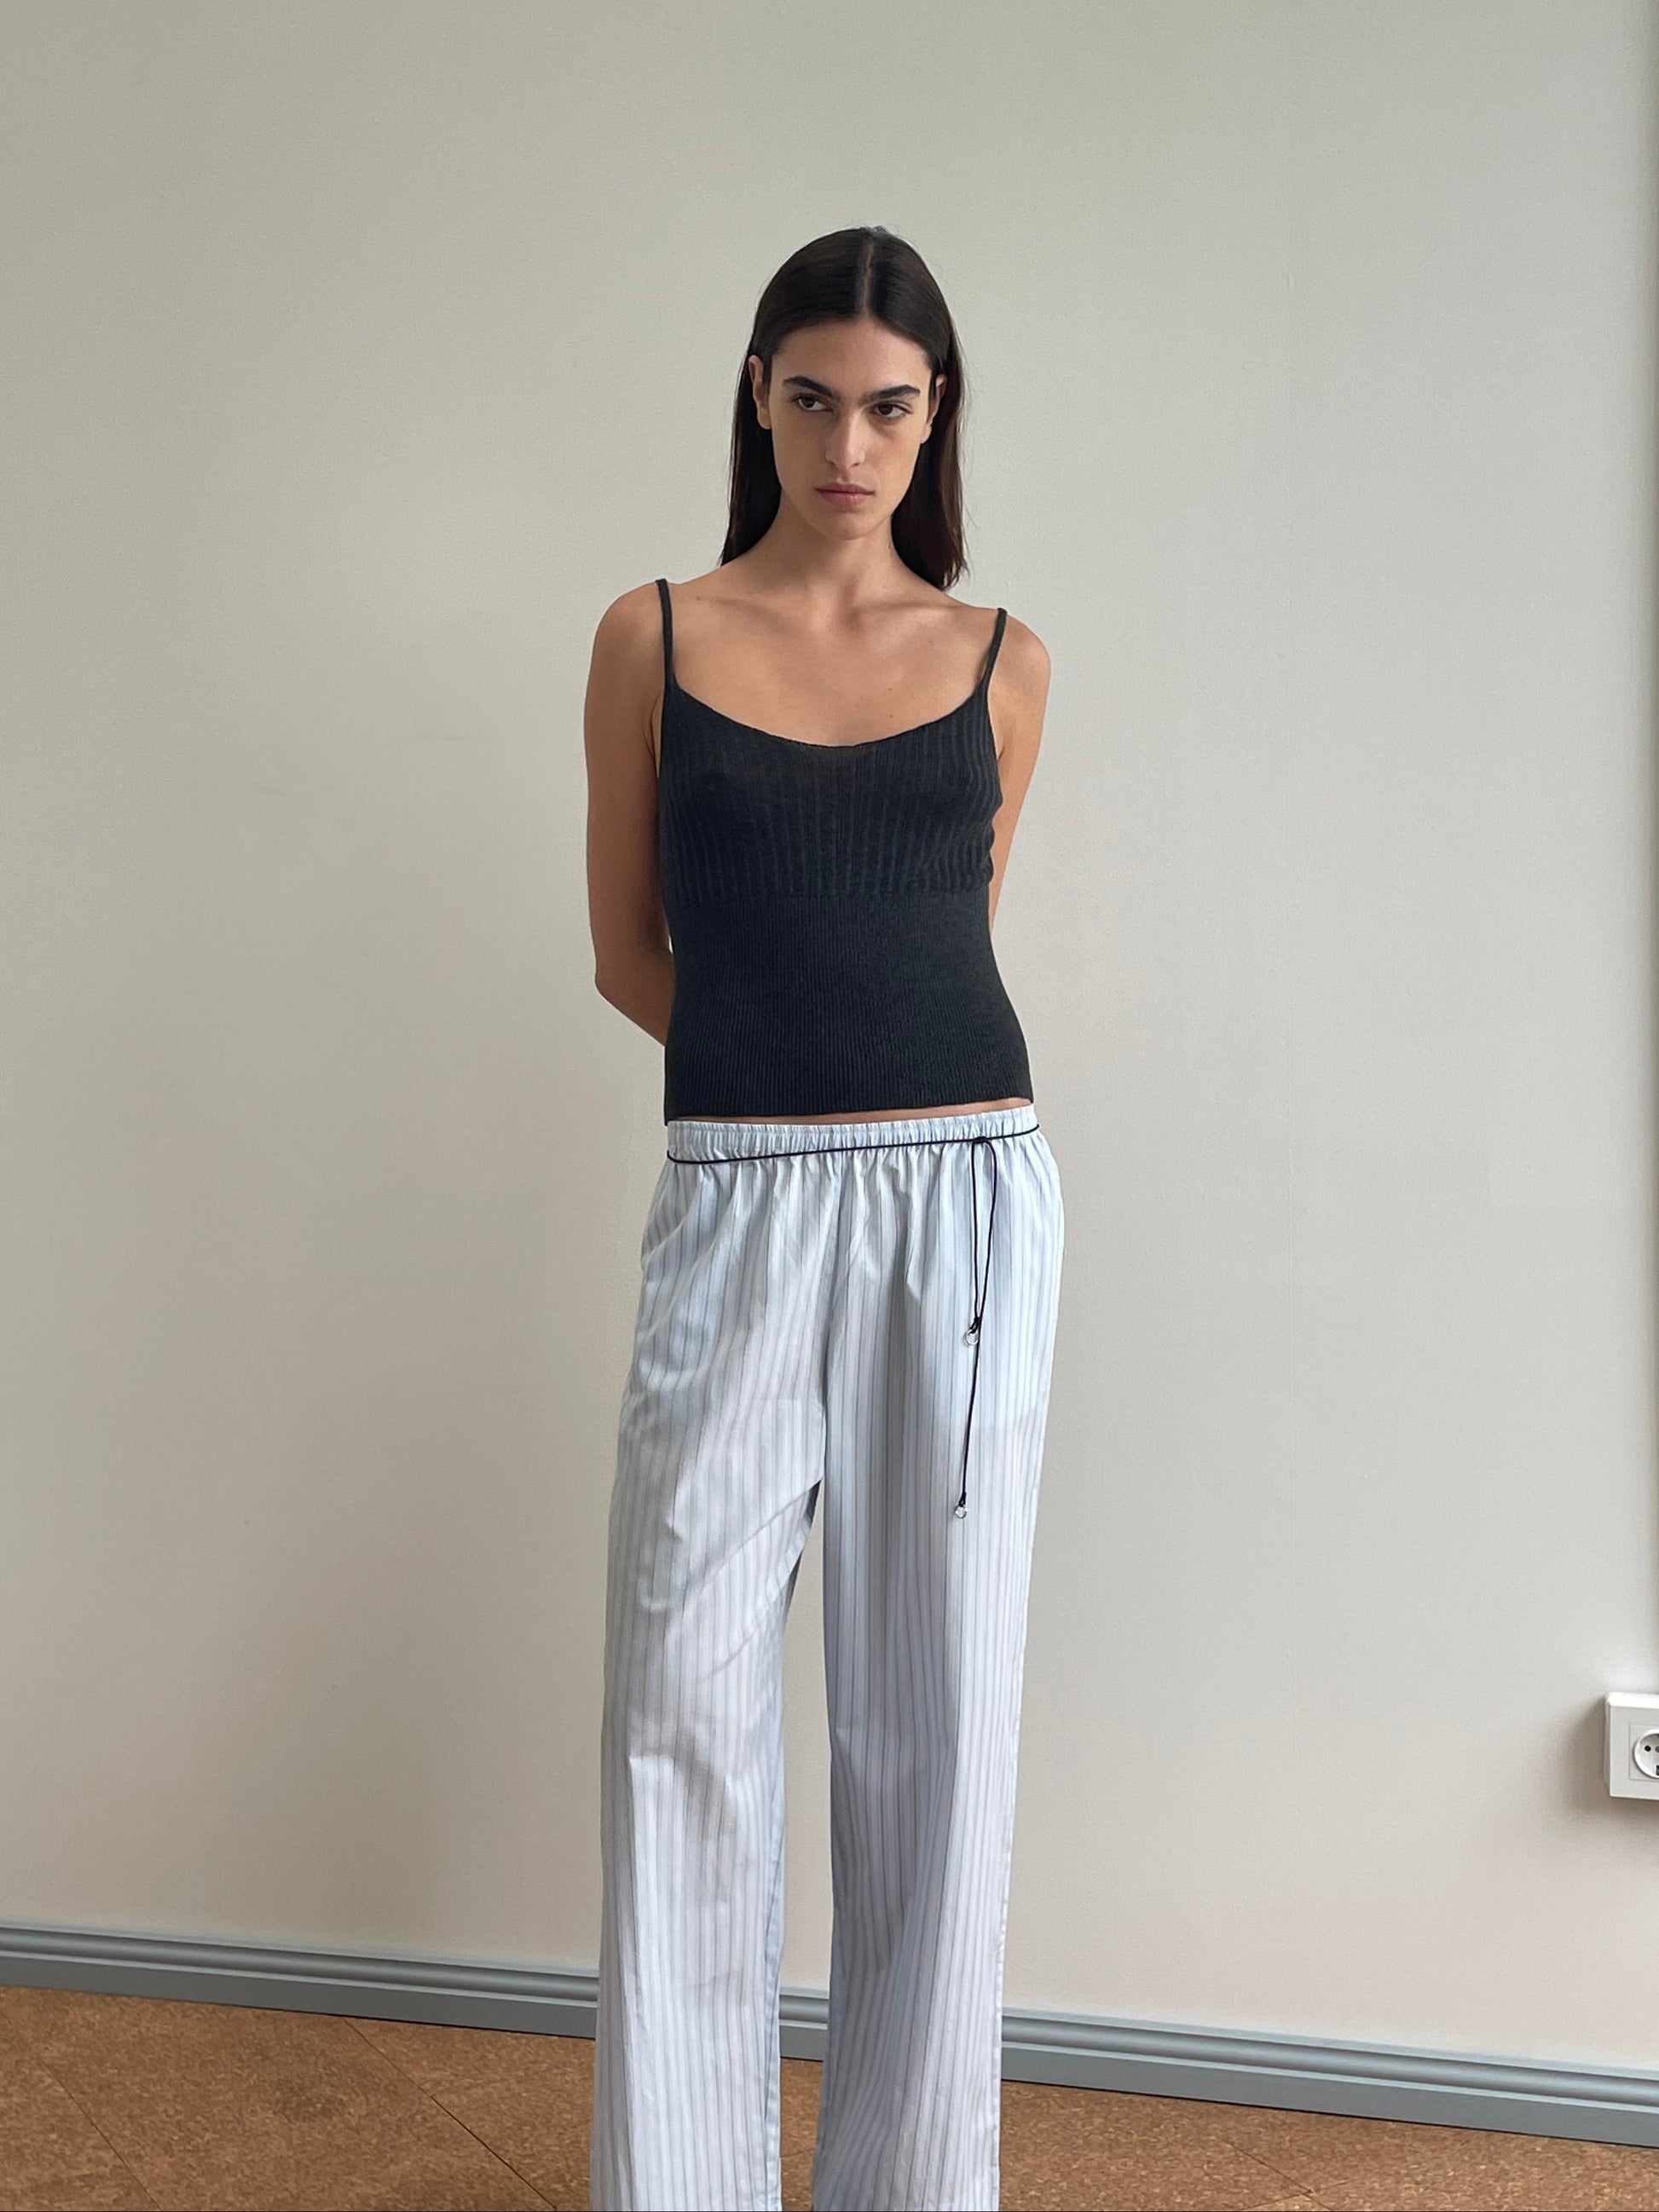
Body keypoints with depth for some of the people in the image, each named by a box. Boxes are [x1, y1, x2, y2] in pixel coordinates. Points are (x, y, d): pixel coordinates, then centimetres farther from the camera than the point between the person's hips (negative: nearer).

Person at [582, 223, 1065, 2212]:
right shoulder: (654, 639, 7)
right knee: (683, 1691, -1)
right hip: (740, 1204, -1)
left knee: (932, 1708, 6)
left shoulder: (1000, 662, 9)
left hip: (965, 1200, 1)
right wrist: (786, 1066, 3)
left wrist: (857, 1062, 9)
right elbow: (628, 953, 9)